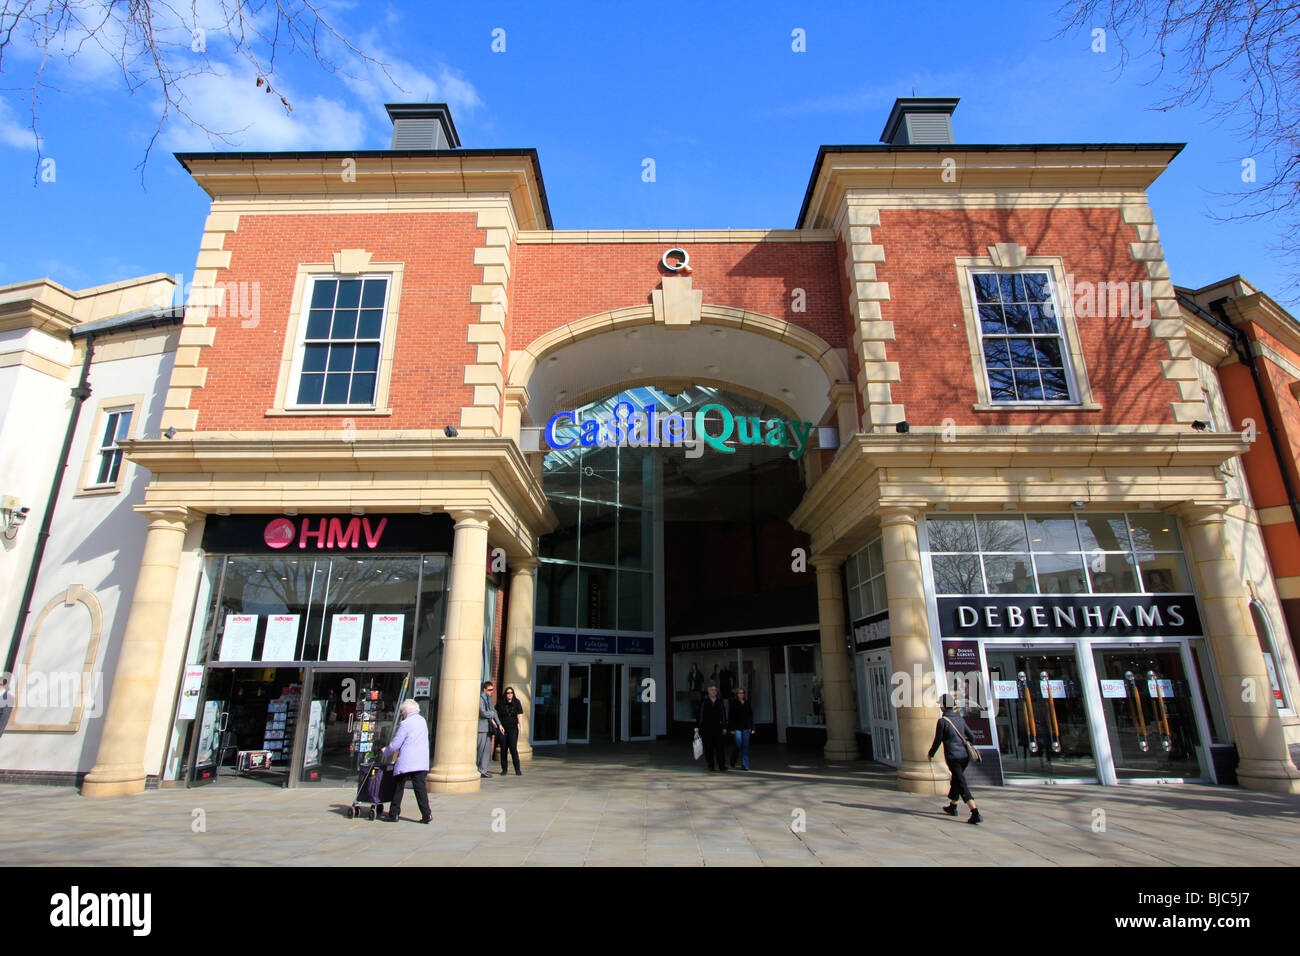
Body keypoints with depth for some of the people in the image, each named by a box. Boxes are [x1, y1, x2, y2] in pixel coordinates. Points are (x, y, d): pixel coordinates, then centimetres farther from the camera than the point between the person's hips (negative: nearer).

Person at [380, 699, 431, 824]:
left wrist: (385, 753, 12)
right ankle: (426, 814, -6)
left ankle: (393, 814, 18)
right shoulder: (422, 721, 13)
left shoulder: (405, 724, -9)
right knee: (420, 787, 3)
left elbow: (394, 745, -8)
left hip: (405, 763, -5)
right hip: (422, 762, 6)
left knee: (398, 787, 11)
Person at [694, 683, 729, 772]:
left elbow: (723, 715, 11)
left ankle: (722, 766, -3)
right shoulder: (704, 701, 0)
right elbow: (700, 714, -1)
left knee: (720, 746, -5)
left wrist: (724, 727, 9)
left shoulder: (720, 701, 7)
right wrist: (697, 726, -4)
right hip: (706, 727, -1)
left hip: (717, 727, 1)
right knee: (708, 747, 4)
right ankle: (711, 765, 16)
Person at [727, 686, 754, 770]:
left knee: (745, 747, 2)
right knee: (737, 746, -4)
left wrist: (752, 728, 9)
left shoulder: (747, 703, 11)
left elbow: (751, 716, 14)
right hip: (737, 728, -4)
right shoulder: (733, 704, -2)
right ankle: (732, 762, 21)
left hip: (746, 728, 4)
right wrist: (731, 729, -10)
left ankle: (744, 765, 7)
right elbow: (730, 717, -4)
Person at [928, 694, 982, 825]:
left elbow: (937, 740, -7)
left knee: (962, 786, -6)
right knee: (956, 780, 24)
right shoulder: (960, 719, 7)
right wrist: (969, 745, 36)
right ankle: (952, 807, 37)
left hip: (953, 757, -7)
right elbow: (971, 737, 13)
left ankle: (975, 813, -17)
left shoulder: (942, 721, -12)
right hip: (965, 756, 7)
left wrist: (931, 754, 10)